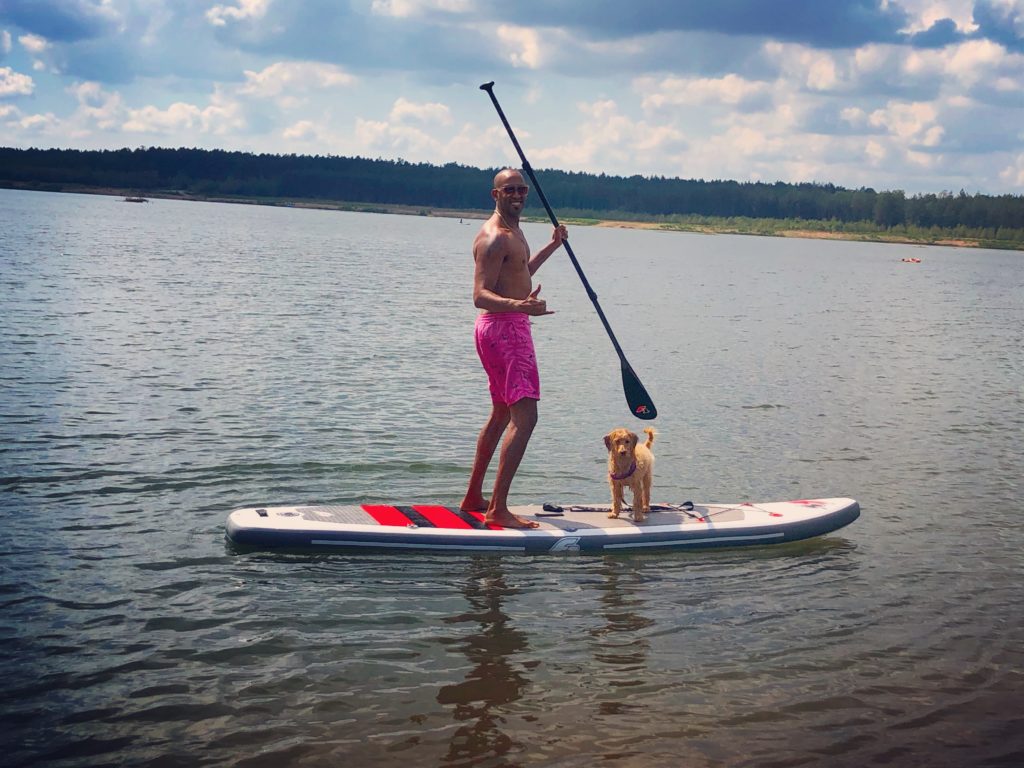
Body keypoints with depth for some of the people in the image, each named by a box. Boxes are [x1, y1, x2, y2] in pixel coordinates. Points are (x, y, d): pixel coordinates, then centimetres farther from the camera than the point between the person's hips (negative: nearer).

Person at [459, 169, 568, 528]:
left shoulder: (512, 232, 16)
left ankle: (473, 498, 27)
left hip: (510, 327, 11)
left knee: (502, 414, 19)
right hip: (504, 328, -11)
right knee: (525, 417, -16)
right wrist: (521, 305, -43)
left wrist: (552, 246, 37)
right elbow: (480, 295, -26)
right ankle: (498, 508, -17)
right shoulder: (494, 237, -17)